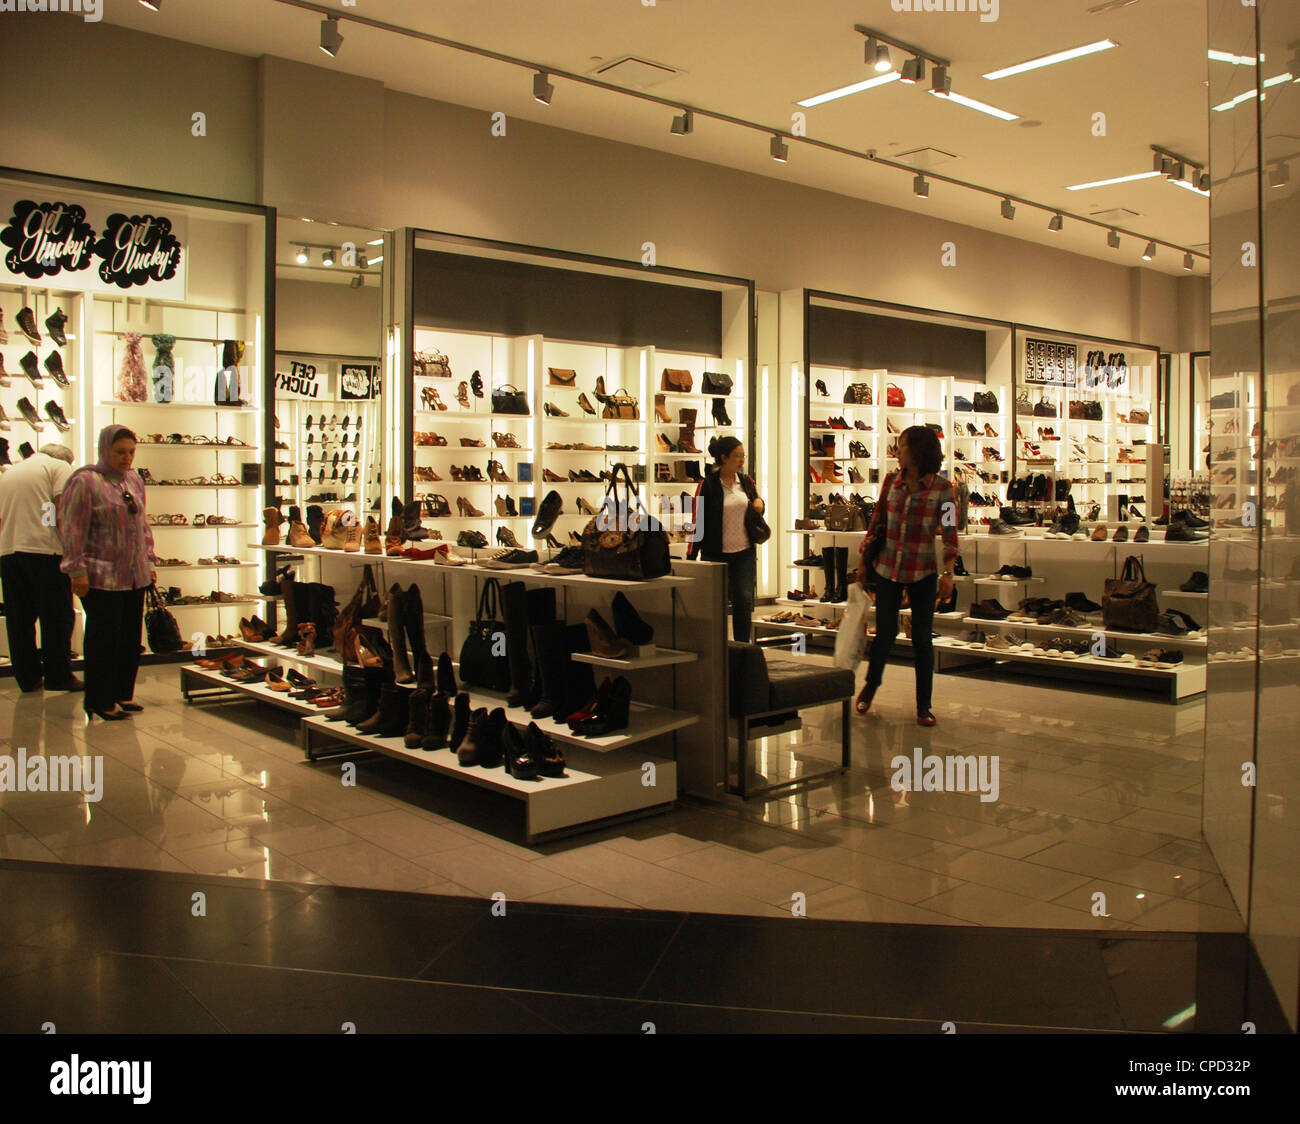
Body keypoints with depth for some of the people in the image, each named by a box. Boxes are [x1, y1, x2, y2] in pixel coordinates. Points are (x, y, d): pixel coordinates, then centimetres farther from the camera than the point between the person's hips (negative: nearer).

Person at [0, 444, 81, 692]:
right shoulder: (59, 466, 3)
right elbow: (63, 512, -10)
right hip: (46, 550, -6)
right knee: (56, 617, 2)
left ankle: (28, 677, 16)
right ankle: (58, 676, 4)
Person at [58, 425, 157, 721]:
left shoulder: (134, 479, 12)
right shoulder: (85, 481, -9)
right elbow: (73, 530, -11)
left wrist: (148, 561, 16)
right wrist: (77, 570, -14)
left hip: (135, 576, 7)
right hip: (101, 578, -7)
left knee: (130, 639, 11)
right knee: (103, 641, 0)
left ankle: (122, 695, 23)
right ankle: (100, 702, 11)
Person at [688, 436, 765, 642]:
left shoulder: (747, 482, 7)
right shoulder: (708, 485, -6)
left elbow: (757, 509, 23)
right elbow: (698, 522, -5)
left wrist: (760, 504, -2)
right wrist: (691, 556, -7)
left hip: (744, 553, 3)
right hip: (716, 553, -3)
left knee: (744, 601, -3)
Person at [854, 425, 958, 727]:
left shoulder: (942, 488, -6)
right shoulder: (891, 482, 4)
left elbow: (950, 533, -9)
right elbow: (876, 524, 11)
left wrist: (948, 573, -19)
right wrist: (864, 562, 12)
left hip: (923, 572, -2)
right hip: (887, 568, 2)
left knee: (922, 638, 3)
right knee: (885, 633, 5)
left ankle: (924, 706, 15)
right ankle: (870, 685, 32)